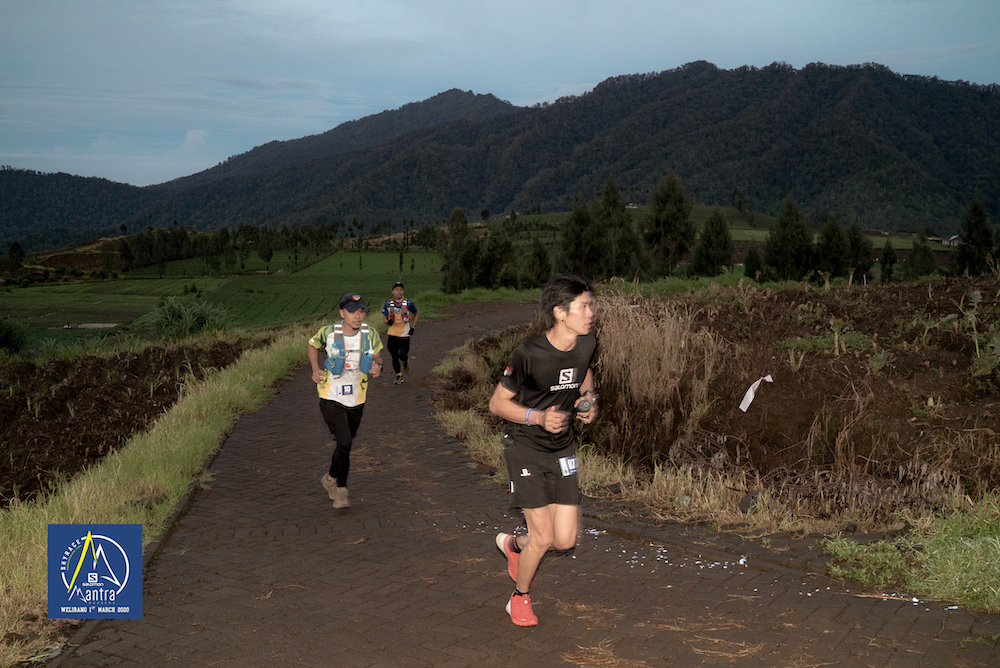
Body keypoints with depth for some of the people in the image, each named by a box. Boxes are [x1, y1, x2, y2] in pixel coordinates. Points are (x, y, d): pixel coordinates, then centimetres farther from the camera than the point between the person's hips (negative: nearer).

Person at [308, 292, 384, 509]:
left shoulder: (371, 335, -7)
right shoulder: (328, 333, -12)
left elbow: (377, 356, 9)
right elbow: (313, 345, 9)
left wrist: (377, 367, -14)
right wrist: (316, 369, -5)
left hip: (356, 401, 4)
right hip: (331, 399, -3)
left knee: (345, 444, 16)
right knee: (344, 442, -18)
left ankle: (333, 483, 41)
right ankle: (340, 489, 6)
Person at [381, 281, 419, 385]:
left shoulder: (408, 304, -6)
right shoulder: (388, 304, -2)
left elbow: (416, 314, 11)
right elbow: (384, 317, 10)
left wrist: (413, 327, 3)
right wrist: (387, 321, -13)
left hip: (404, 334, -2)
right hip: (392, 334, 2)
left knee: (402, 355, -13)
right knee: (394, 356, 6)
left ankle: (406, 362, 24)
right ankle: (399, 375, 26)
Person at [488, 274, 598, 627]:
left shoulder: (587, 343, -7)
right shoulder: (529, 353, -24)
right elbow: (497, 403, -13)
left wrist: (590, 399, -5)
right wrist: (538, 417, -28)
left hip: (562, 448, 5)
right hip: (525, 448, -5)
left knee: (566, 540, 2)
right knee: (544, 537, -7)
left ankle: (513, 545, 35)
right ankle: (520, 598, 21)